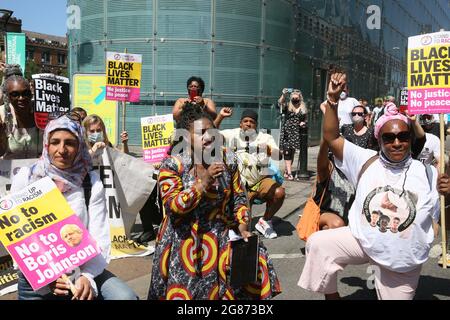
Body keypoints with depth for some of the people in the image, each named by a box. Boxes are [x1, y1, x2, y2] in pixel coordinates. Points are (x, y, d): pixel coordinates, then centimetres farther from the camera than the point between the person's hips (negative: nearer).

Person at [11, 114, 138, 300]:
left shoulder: (91, 182, -4)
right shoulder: (25, 179, -4)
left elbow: (100, 238, -7)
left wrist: (88, 276, -24)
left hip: (81, 268, 1)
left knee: (125, 297, -18)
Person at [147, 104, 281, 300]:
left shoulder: (226, 161, 3)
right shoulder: (172, 165, -8)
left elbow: (239, 198, 6)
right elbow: (173, 206, -17)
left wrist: (243, 228, -7)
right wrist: (203, 182, -23)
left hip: (224, 236, 4)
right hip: (185, 240, -3)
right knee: (184, 291, -6)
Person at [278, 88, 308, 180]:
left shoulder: (303, 108, 12)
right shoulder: (287, 106, 4)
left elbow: (306, 119, 21)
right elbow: (280, 103, -16)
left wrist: (304, 123, -2)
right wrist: (283, 94, -33)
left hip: (296, 133, 3)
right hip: (287, 132, -3)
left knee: (292, 152, 7)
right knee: (287, 152, -11)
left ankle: (286, 171, 18)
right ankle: (289, 173, -13)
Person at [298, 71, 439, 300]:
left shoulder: (427, 174, -5)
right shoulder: (366, 161, -4)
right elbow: (331, 137, -10)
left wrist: (446, 195, -17)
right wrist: (333, 99, -19)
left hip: (403, 261, 0)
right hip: (362, 240, 0)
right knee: (319, 243, -18)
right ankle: (332, 296, 3)